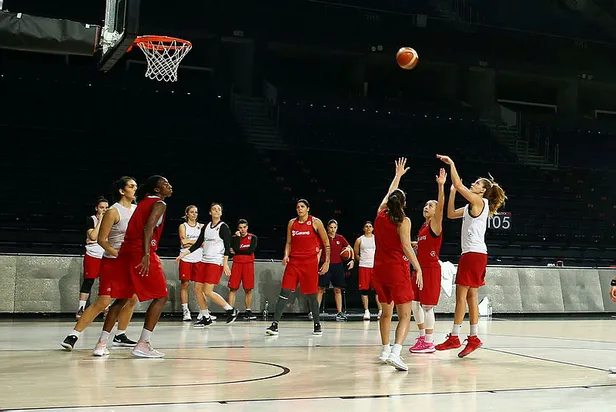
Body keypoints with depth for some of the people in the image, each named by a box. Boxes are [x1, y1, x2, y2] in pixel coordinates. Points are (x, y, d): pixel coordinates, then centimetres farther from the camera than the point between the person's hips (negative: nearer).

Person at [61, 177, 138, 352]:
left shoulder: (137, 209, 7)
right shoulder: (113, 211, -12)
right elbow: (101, 239, -12)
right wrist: (119, 254, -19)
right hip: (112, 261, -7)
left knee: (132, 299, 6)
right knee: (103, 302, -12)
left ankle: (120, 336, 21)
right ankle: (73, 336, -7)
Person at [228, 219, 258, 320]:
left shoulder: (253, 238, 4)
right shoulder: (234, 238, 6)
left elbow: (251, 250, -10)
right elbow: (235, 249, -11)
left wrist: (237, 252, -6)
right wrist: (238, 237, -9)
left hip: (248, 264, 0)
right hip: (237, 264, 0)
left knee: (248, 289, 2)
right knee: (233, 288, -5)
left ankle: (248, 312, 9)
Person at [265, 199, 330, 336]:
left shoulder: (316, 222, 0)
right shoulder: (292, 223, 10)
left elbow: (326, 243, 3)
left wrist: (327, 262, -3)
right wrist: (286, 255, -2)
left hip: (310, 262, -2)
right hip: (293, 261, 3)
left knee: (311, 295, 4)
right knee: (285, 292, -8)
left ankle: (317, 324, 21)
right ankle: (275, 325, -9)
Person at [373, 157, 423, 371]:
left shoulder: (380, 215, 7)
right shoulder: (403, 221, -8)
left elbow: (389, 193, 23)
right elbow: (406, 246, -17)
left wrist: (398, 175, 35)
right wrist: (418, 268, -15)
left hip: (380, 269, 6)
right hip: (398, 269, -6)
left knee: (386, 312, 22)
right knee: (405, 315, -6)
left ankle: (385, 350, 28)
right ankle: (395, 353, -24)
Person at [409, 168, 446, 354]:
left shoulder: (435, 224, -7)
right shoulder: (424, 226, 15)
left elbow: (441, 205, -25)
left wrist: (441, 185, -36)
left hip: (431, 268, -9)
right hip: (420, 267, 9)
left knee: (427, 305, -7)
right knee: (415, 303, 10)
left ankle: (429, 343, 0)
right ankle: (422, 337, 22)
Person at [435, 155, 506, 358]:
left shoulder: (479, 201, -7)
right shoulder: (472, 206, 18)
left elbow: (458, 184, -16)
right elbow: (451, 214, 22)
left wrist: (451, 163, -7)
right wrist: (452, 191, 16)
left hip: (474, 254, -9)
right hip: (472, 254, 9)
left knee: (461, 295, -7)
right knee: (471, 296, 9)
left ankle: (454, 337, -4)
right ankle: (473, 337, 11)